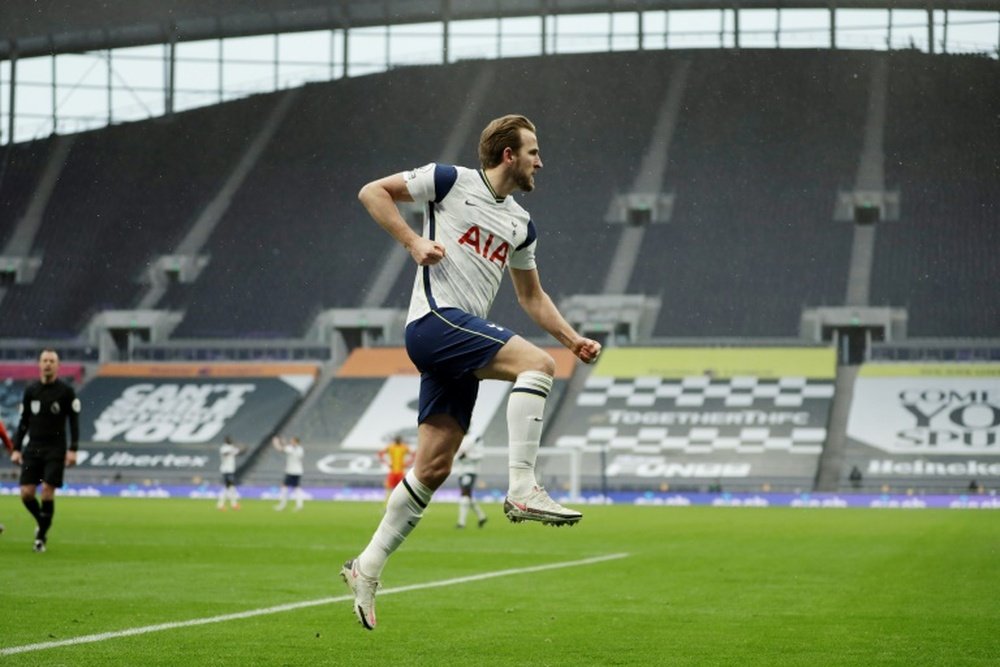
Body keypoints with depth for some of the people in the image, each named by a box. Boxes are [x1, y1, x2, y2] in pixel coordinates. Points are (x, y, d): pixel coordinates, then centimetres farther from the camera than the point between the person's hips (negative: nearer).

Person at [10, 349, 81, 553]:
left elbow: (74, 422, -1)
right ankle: (42, 523, 23)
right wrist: (16, 449, 6)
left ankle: (41, 536, 4)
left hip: (55, 450, -3)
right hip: (32, 448, 3)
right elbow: (23, 422, 12)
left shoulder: (66, 392, -2)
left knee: (47, 493, -10)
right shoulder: (30, 390, 8)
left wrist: (72, 450, -10)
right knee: (26, 493, -5)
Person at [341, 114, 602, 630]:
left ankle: (367, 567, 9)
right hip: (435, 320, -8)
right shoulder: (451, 181, 1)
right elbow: (372, 192, 2)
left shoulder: (520, 224, 21)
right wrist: (414, 242, -10)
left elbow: (531, 297, 29)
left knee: (433, 466, 3)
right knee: (536, 363, -24)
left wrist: (574, 340, 17)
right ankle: (522, 489, -28)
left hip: (463, 343, 8)